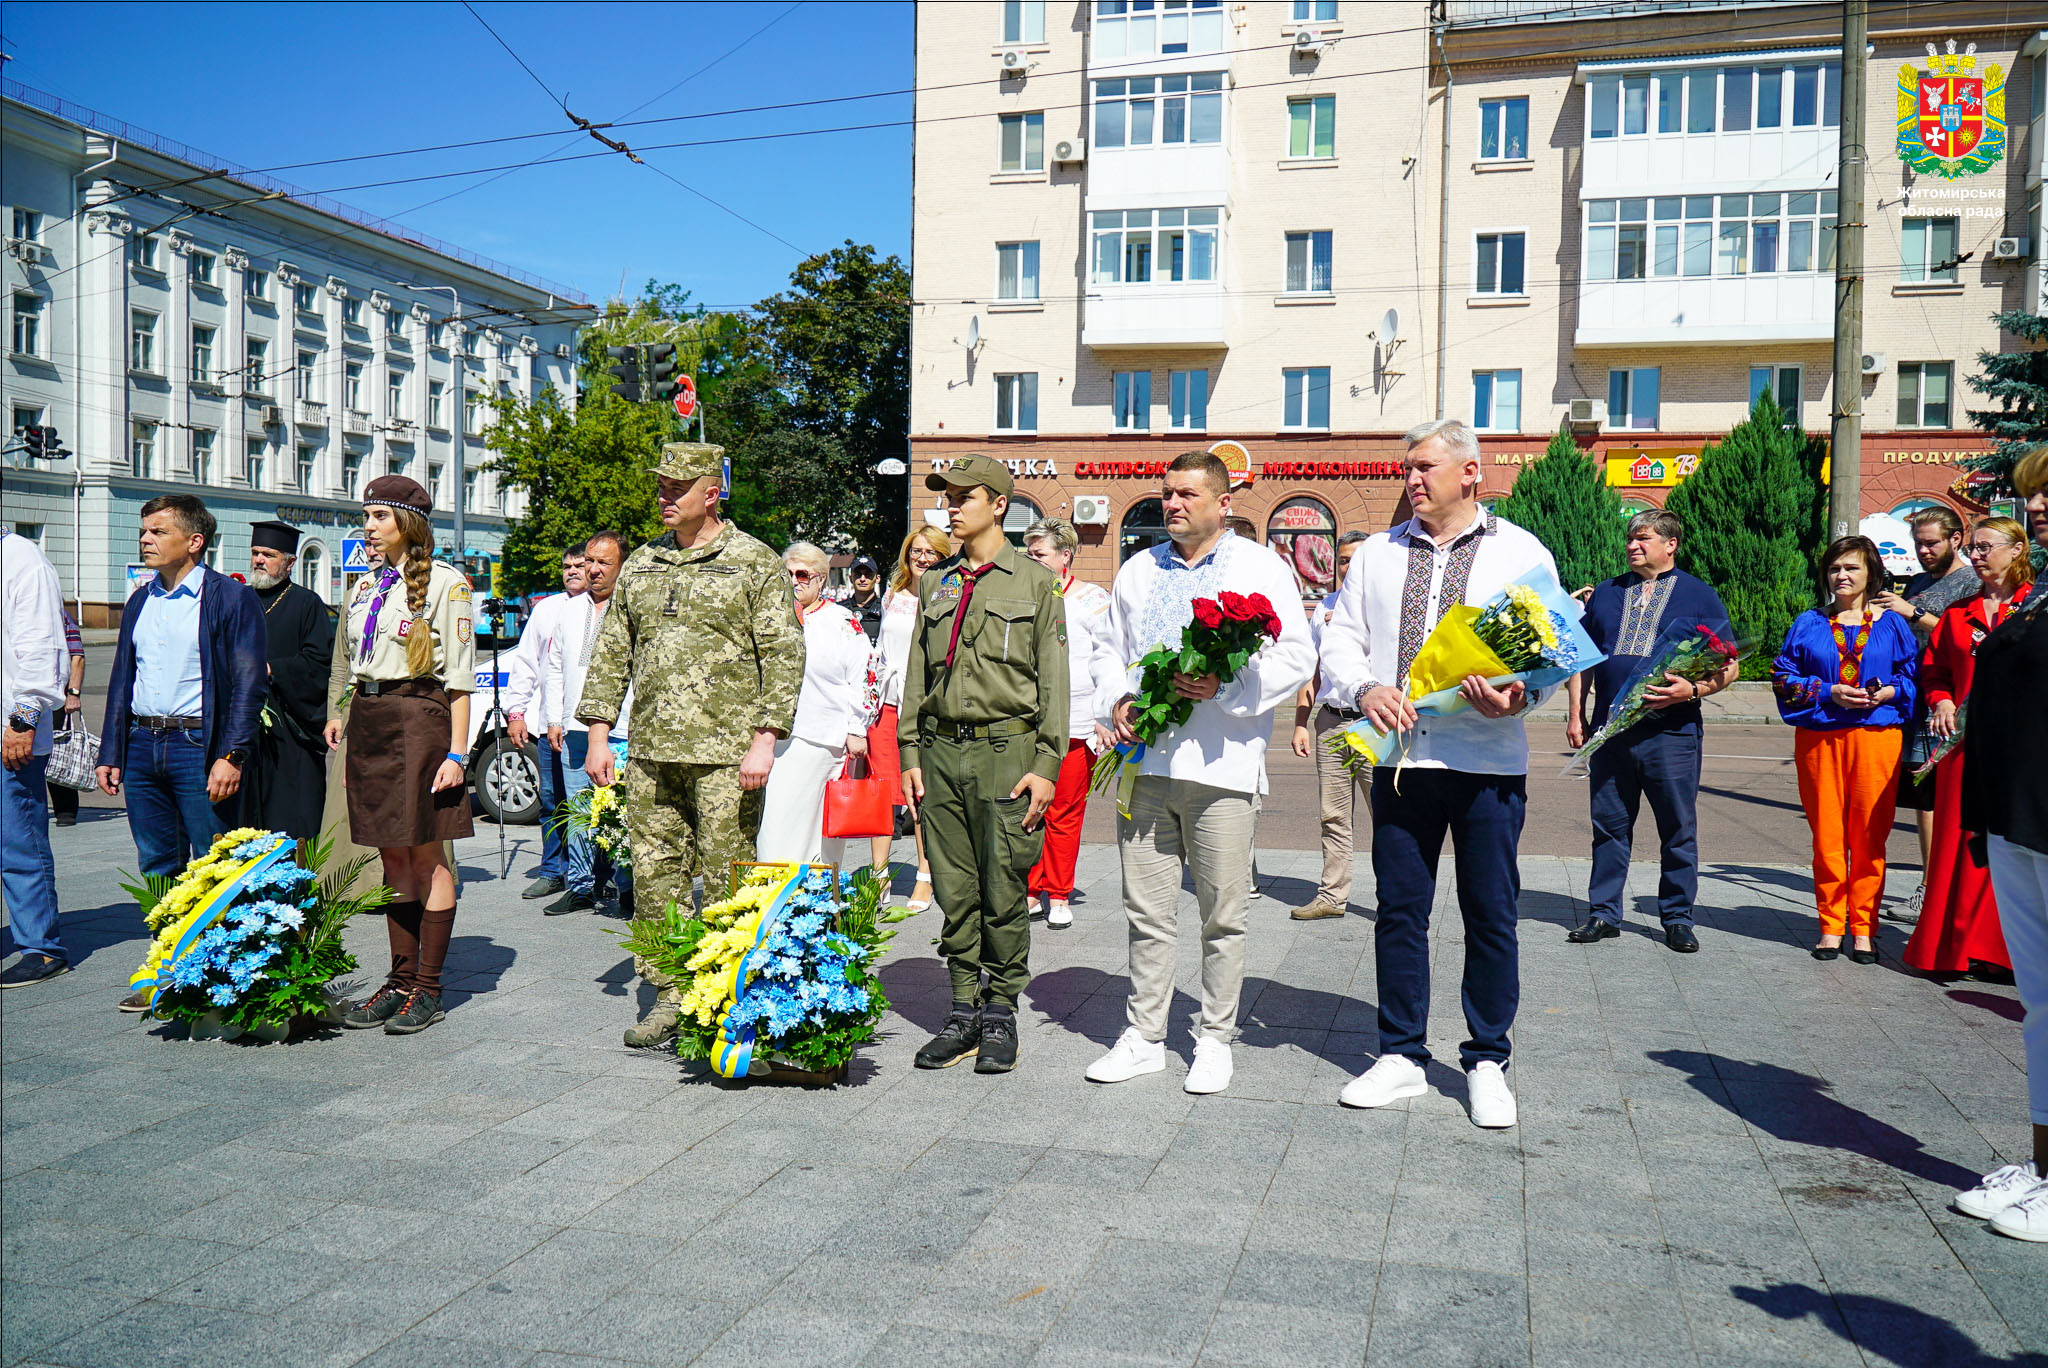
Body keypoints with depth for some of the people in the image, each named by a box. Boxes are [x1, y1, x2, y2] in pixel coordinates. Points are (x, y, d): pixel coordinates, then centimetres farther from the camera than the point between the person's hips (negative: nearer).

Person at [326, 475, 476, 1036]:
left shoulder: (444, 582, -5)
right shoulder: (367, 584, 16)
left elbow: (460, 677, -8)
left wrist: (456, 753, -13)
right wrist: (343, 723, 15)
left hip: (418, 716, -7)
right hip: (368, 719, 7)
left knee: (426, 856, -2)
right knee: (393, 857, 10)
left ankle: (427, 989, 4)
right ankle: (399, 981, 16)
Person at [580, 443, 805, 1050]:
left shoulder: (756, 563, -1)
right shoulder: (641, 564, 15)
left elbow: (784, 655, -5)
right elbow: (611, 652, 18)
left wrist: (763, 740, -13)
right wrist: (598, 734, 11)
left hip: (726, 754, -5)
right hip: (651, 751, 5)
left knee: (726, 883, -2)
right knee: (655, 875, 8)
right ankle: (668, 995, 19)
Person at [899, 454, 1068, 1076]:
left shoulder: (1035, 582, 2)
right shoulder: (934, 582, 15)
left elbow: (1053, 679, 0)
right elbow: (916, 672, 16)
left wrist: (1047, 764, -7)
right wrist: (910, 753, 9)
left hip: (1006, 750, -4)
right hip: (941, 750, 4)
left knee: (1003, 893, 0)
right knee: (954, 891, 7)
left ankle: (1000, 1013, 13)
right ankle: (963, 1013, 17)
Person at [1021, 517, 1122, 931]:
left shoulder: (1092, 598, 3)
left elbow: (1108, 660, 1)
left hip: (1075, 723, -3)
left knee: (1065, 813, 3)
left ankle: (1058, 896, 15)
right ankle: (1028, 889, 11)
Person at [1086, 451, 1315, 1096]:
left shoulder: (1261, 568, 4)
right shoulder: (1138, 570, 18)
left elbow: (1296, 657, -2)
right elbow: (1112, 651, 23)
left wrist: (1225, 685, -15)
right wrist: (1117, 700, 3)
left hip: (1221, 764, -4)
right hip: (1145, 759, 4)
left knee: (1223, 915, 3)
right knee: (1147, 910, 7)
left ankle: (1215, 1040, 16)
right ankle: (1143, 1037, 18)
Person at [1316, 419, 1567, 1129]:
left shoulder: (1521, 552, 6)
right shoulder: (1378, 553, 14)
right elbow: (1340, 640, 11)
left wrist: (1518, 696, -18)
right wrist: (1365, 689, -9)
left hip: (1488, 760, -2)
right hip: (1399, 758, 3)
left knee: (1490, 914, 3)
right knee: (1399, 910, 6)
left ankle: (1487, 1063, 17)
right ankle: (1402, 1057, 18)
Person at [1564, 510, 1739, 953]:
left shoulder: (1699, 597, 5)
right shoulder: (1606, 594, 14)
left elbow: (1730, 668, 3)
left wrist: (1692, 690, -15)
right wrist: (1575, 714, 9)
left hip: (1672, 734, -3)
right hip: (1609, 732, 3)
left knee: (1679, 831, 4)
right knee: (1609, 827, 7)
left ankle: (1677, 919, 15)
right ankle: (1603, 913, 15)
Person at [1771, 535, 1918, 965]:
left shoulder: (1891, 624, 11)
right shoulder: (1809, 623, 11)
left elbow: (1915, 673, 10)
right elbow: (1783, 676, 6)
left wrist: (1890, 692, -10)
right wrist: (1828, 692, -9)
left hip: (1877, 738, 0)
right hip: (1820, 738, 1)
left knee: (1870, 836, -1)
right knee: (1827, 835, 1)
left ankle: (1863, 928, 8)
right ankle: (1831, 926, 10)